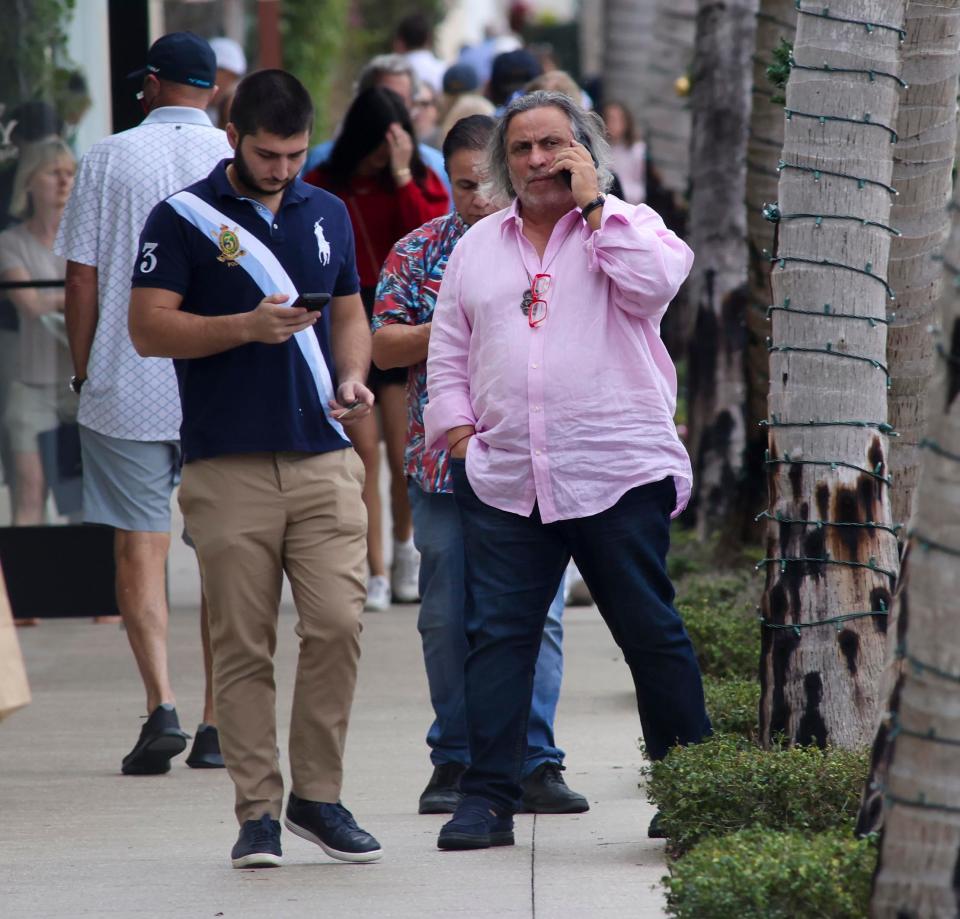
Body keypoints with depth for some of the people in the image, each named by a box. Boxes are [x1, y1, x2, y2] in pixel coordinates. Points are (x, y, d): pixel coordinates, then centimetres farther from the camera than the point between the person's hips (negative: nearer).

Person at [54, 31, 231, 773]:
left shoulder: (110, 159, 0)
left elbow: (82, 278, -1)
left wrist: (84, 374, 8)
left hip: (128, 386, -1)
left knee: (140, 546, 2)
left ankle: (162, 704, -13)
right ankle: (218, 724, 8)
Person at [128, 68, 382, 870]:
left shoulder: (327, 215, 14)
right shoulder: (183, 219, -1)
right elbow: (148, 328, -6)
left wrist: (352, 377, 1)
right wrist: (247, 327, -19)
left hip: (323, 459, 3)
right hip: (228, 466, -3)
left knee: (337, 625, -6)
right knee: (242, 646, -1)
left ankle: (318, 796, 8)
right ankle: (258, 812, 6)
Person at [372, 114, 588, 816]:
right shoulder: (418, 252, 8)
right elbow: (382, 346, 3)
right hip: (444, 461, 1)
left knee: (535, 613, -5)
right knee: (448, 619, 5)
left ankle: (535, 762, -1)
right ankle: (455, 761, 14)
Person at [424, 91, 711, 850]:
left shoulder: (625, 225, 6)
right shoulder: (479, 246, 16)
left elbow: (655, 283, -16)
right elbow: (448, 350, 20)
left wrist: (592, 206, -10)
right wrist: (458, 430, 7)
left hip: (617, 473, -3)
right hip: (505, 480, 3)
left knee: (650, 631, 2)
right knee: (498, 635, -1)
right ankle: (488, 799, 1)